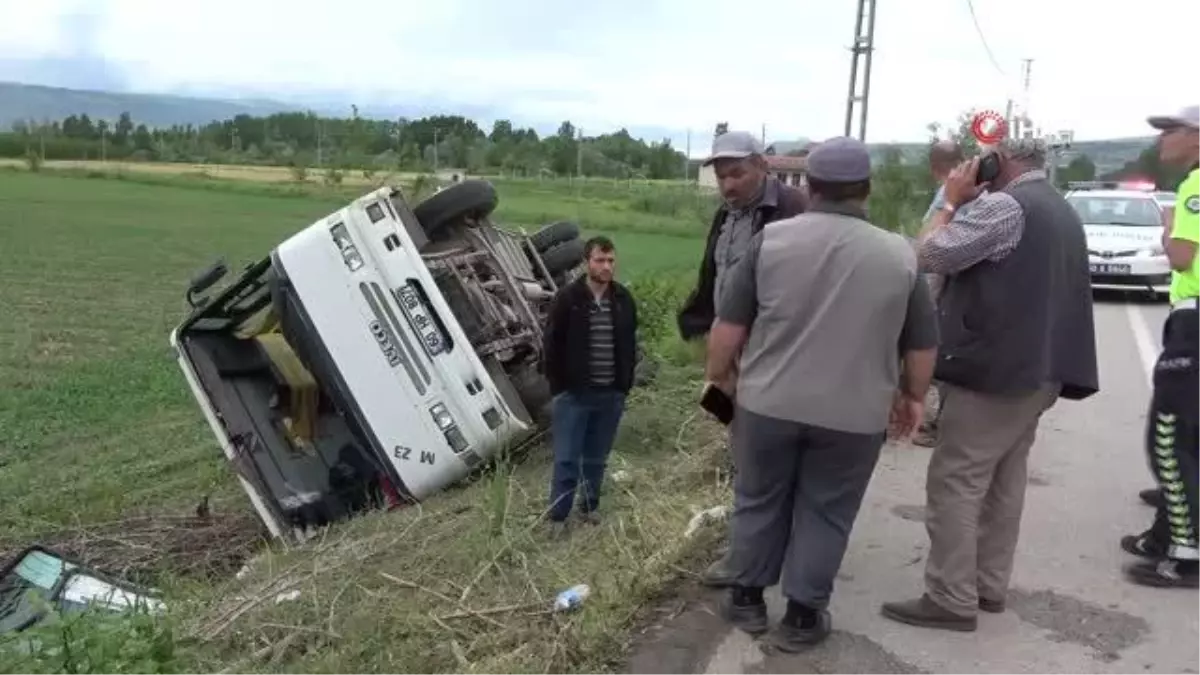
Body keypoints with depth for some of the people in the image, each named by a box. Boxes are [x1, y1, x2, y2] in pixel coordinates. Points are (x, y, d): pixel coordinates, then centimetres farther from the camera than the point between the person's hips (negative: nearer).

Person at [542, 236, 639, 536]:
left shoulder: (624, 299, 3)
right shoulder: (567, 297, -8)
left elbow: (629, 346, 11)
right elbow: (553, 346, -5)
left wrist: (625, 386, 6)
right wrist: (559, 387, -7)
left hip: (611, 395, 3)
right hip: (573, 394, -3)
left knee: (597, 458, 13)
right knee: (567, 459, 1)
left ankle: (589, 507, 28)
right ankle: (557, 516, 12)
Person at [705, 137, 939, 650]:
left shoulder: (771, 239, -5)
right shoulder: (900, 256, -1)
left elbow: (728, 327, -3)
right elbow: (922, 345, 6)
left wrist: (720, 375, 13)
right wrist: (911, 396, 21)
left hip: (768, 402, 1)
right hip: (853, 414, 0)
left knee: (759, 501, 18)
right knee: (825, 513, 14)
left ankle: (746, 599, 28)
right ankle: (802, 616, 20)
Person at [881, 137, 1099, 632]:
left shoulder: (1004, 206, -14)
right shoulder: (1063, 213, 18)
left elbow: (929, 256, -13)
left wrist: (951, 201, -2)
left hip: (992, 370, -10)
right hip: (1037, 370, 10)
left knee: (955, 483, -5)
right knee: (1004, 481, 14)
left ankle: (951, 600, -2)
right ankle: (990, 585, 21)